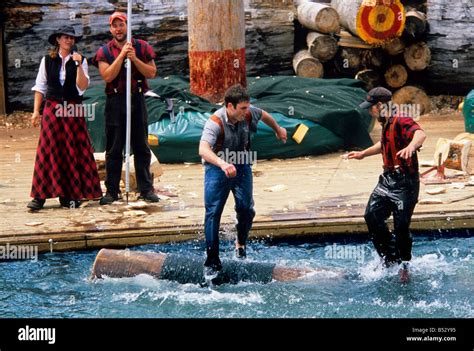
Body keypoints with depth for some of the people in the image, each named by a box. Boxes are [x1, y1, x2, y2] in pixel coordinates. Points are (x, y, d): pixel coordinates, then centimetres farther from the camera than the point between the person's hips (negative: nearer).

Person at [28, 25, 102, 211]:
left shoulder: (80, 61, 5)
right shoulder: (47, 61, 6)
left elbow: (82, 87, -6)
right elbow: (40, 87, 9)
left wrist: (78, 65, -15)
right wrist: (36, 111, 3)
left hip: (73, 110, 0)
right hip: (52, 109, 0)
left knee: (73, 152, 0)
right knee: (48, 151, -6)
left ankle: (69, 195, 7)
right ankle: (40, 195, -6)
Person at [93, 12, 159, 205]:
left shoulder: (141, 47, 5)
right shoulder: (105, 51, 2)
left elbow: (152, 72, -1)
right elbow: (108, 76, -11)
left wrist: (134, 59, -14)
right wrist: (122, 54, -15)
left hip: (137, 100, 1)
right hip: (115, 101, -1)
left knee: (141, 147, 4)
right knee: (114, 149, 2)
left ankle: (146, 189, 9)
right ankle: (112, 190, 8)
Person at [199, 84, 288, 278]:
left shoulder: (248, 114, -11)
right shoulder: (215, 123, -28)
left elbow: (264, 115, 15)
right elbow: (203, 149, -45)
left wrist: (278, 129, 34)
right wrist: (222, 164, -62)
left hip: (241, 166, 4)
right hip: (217, 168, -4)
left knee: (246, 208, -6)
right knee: (213, 213, -9)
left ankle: (241, 243, 24)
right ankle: (212, 262, -5)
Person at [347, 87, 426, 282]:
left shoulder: (402, 122, -17)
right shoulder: (385, 125, 13)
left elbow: (421, 134, -39)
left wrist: (411, 146, -60)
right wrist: (363, 154, 46)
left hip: (405, 183, -9)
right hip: (387, 180, 9)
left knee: (401, 227, -6)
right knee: (372, 216, -3)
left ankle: (404, 267, 14)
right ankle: (390, 260, 10)